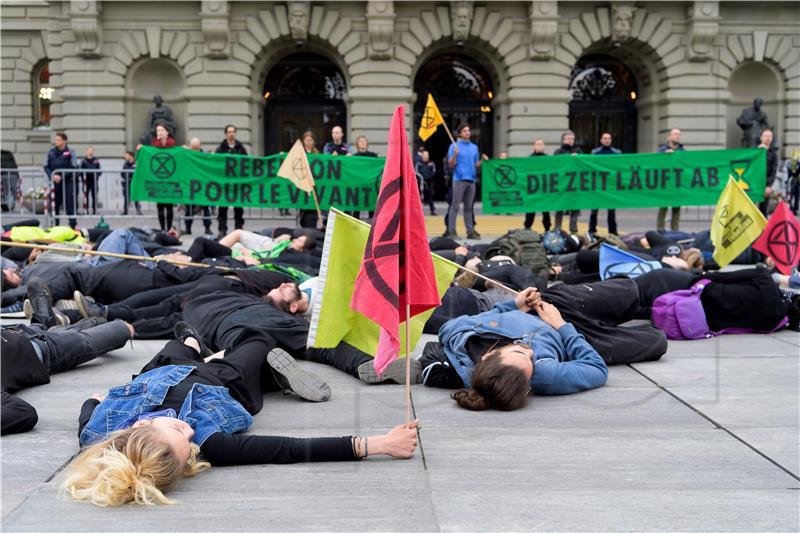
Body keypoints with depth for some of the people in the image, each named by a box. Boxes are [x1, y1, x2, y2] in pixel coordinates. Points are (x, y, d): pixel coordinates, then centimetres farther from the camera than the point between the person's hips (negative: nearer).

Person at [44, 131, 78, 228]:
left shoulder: (70, 152, -2)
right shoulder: (51, 152, 9)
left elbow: (73, 168, -7)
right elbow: (46, 167, 9)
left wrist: (62, 176, -15)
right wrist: (52, 175, -9)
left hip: (68, 182, -4)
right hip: (55, 183, 4)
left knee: (70, 205, -5)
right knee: (54, 205, 7)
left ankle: (73, 225, -2)